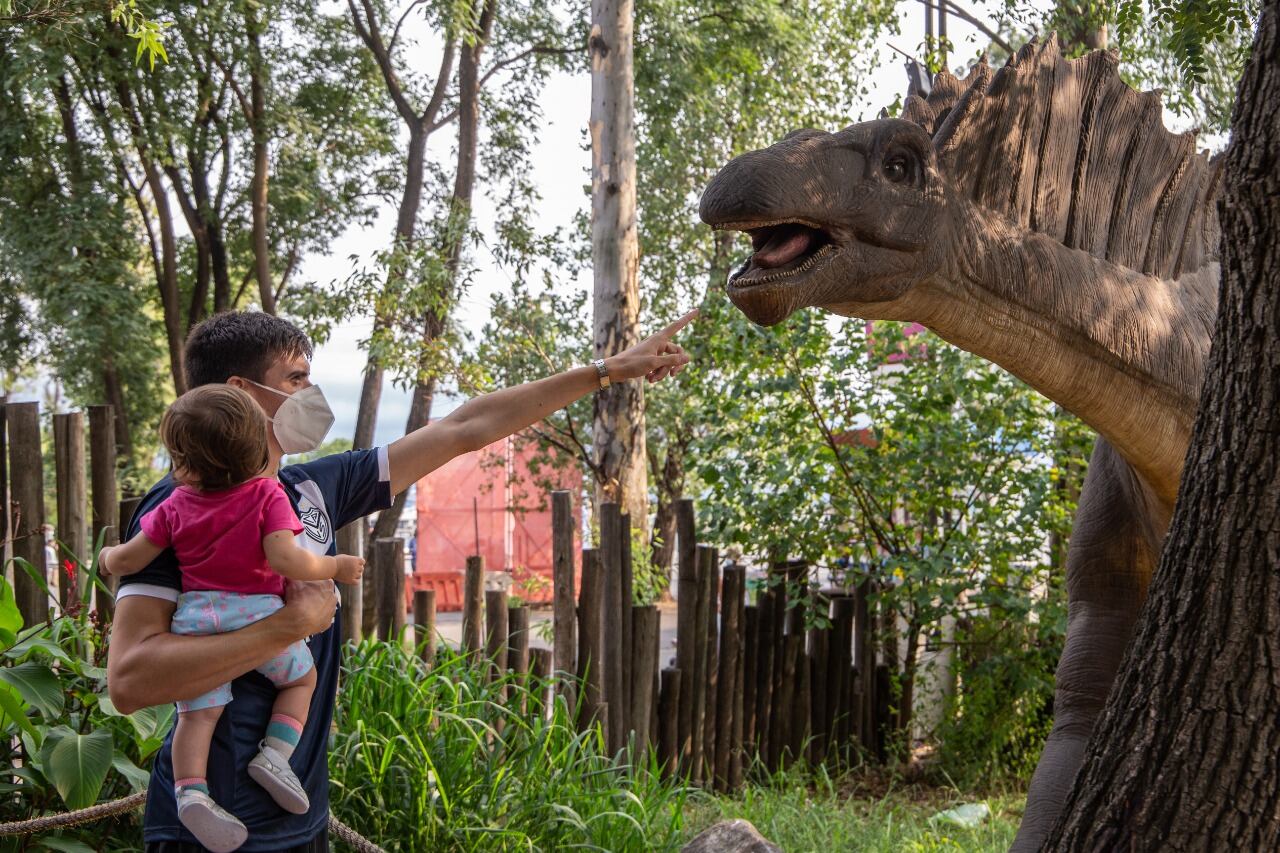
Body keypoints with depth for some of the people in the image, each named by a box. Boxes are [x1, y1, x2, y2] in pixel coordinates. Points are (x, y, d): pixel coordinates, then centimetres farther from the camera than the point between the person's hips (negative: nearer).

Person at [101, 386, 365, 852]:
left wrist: (109, 558, 33)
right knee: (302, 676, 19)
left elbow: (129, 560, 10)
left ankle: (190, 789, -13)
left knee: (197, 711, 5)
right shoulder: (268, 496, -5)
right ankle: (275, 752, 2)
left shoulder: (175, 506, 4)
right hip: (258, 616, -2)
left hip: (195, 617, 2)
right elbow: (286, 560, -17)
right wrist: (336, 567, -2)